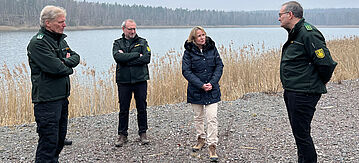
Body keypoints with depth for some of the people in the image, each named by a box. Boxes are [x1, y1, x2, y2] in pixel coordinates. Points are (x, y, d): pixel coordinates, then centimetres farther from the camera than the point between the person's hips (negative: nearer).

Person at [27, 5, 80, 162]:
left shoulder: (60, 39, 14)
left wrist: (66, 62, -11)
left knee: (60, 136, 18)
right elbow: (56, 68, -23)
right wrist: (69, 68, -3)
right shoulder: (37, 43, -15)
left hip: (62, 97, 9)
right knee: (49, 140, -6)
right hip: (47, 100, -9)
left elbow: (76, 57, 11)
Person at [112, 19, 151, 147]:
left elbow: (147, 58, -9)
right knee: (123, 109, 5)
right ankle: (122, 135, 17)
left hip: (140, 80, 0)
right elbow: (117, 57, -13)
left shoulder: (142, 42, 7)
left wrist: (126, 59, -12)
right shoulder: (118, 43, 8)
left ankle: (143, 133, 19)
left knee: (142, 108, 6)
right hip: (123, 81, 0)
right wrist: (137, 55, -15)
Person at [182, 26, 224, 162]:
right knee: (198, 117, 15)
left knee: (212, 118, -6)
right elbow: (186, 71, -10)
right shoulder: (189, 52, -5)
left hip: (212, 90, 0)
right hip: (195, 90, 0)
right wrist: (201, 85, -17)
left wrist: (212, 83, -12)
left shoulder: (212, 48, 1)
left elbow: (219, 66, 2)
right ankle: (201, 139, 35)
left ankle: (212, 146, 0)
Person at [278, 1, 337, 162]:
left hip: (304, 94, -10)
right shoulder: (295, 34, 14)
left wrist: (321, 82, -6)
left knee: (301, 133, -3)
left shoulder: (308, 33, -18)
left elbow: (325, 62, -21)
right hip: (292, 92, 10)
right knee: (298, 131, 19)